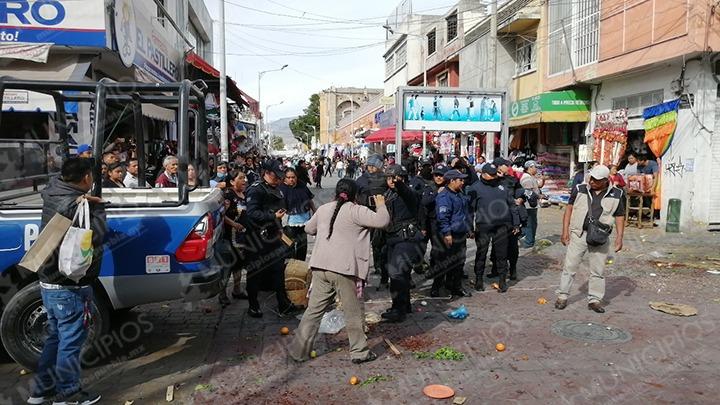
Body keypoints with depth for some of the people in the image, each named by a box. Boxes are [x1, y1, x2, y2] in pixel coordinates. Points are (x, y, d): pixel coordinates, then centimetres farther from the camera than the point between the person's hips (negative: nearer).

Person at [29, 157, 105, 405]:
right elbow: (96, 236, -27)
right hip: (70, 289, -9)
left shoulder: (52, 193, 2)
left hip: (49, 283, 9)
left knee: (56, 336, 22)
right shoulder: (76, 205, -23)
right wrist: (97, 207, -18)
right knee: (71, 341, 6)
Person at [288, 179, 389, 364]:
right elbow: (381, 220, -13)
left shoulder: (323, 209, 11)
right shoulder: (357, 211, -6)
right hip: (344, 269, -5)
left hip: (320, 267, 5)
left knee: (314, 310, 12)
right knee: (353, 313, 9)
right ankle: (359, 352, 21)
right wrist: (381, 205, 6)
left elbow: (309, 228, 24)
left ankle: (299, 350, 17)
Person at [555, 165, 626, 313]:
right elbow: (569, 210, 4)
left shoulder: (617, 195, 3)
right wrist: (565, 231, -2)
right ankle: (562, 296, 12)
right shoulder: (579, 190, 2)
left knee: (598, 270, 6)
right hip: (578, 234, 0)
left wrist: (619, 237, -3)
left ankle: (594, 300, 18)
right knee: (570, 266, 2)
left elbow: (620, 217, 7)